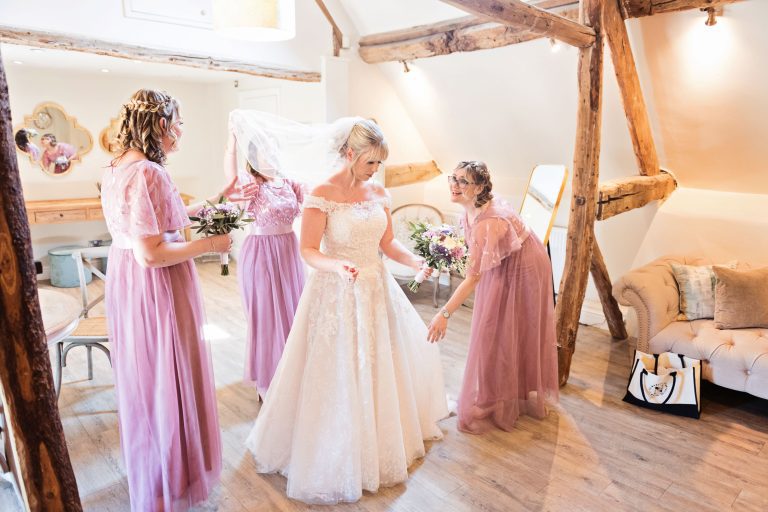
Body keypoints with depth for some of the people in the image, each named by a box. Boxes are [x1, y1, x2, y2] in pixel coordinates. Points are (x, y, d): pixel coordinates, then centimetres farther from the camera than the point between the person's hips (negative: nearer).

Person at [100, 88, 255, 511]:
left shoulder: (116, 170, 7)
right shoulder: (148, 173, -23)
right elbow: (151, 253, -27)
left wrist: (216, 201, 15)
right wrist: (209, 244, -15)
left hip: (127, 286, 10)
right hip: (156, 290, -10)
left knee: (143, 381, 25)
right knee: (166, 381, 6)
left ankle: (146, 472, 48)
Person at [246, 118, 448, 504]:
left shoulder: (379, 193, 5)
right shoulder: (322, 194, -13)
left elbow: (387, 244, 8)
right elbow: (308, 251, -15)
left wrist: (415, 262, -8)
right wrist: (338, 266, -33)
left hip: (377, 293, 6)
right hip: (336, 296, -6)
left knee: (383, 368, 17)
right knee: (337, 380, 4)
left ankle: (383, 442, 43)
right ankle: (337, 460, 27)